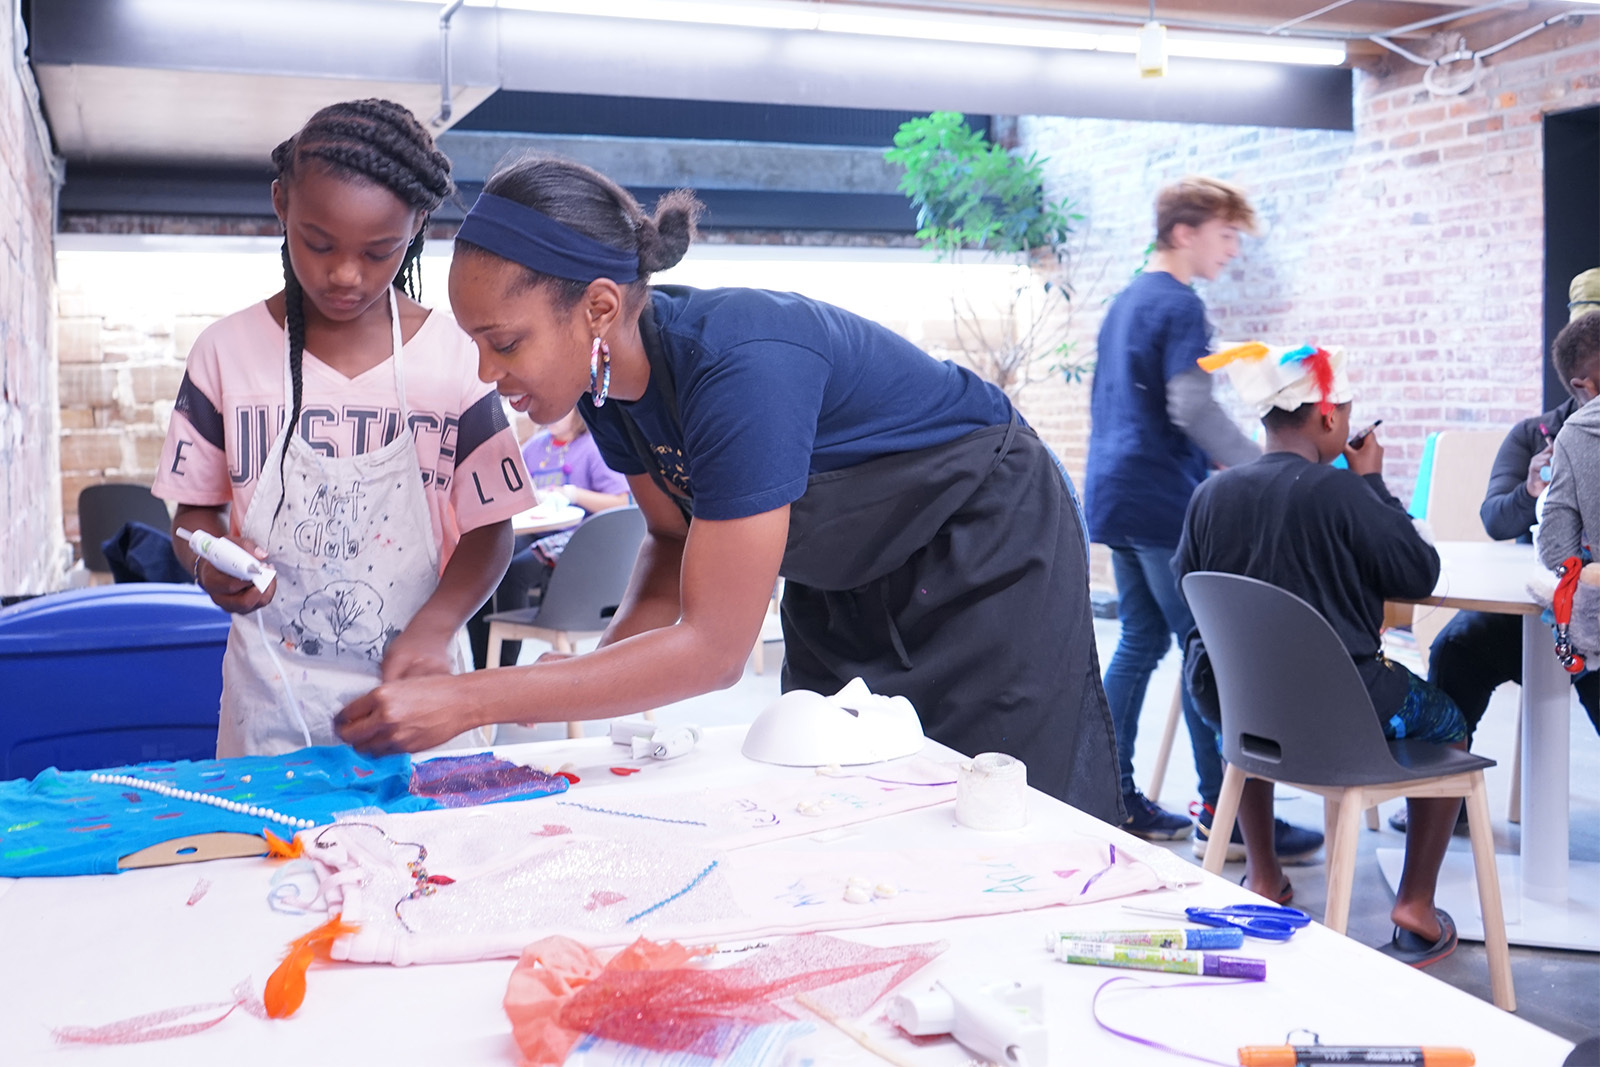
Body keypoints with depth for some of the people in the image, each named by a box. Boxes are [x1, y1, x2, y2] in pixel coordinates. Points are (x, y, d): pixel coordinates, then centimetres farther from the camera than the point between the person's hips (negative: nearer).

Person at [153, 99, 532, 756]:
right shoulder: (228, 351, 0)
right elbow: (196, 509, 7)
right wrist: (210, 566, -16)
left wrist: (435, 625, -17)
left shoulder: (457, 358, -4)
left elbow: (488, 529, -1)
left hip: (413, 681, 0)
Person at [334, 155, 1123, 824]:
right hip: (845, 581, 7)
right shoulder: (612, 372, -13)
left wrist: (467, 701, -34)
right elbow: (678, 539, 3)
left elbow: (713, 648, -34)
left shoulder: (739, 368, -37)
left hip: (985, 556, -7)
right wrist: (597, 668, -17)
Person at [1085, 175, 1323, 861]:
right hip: (1162, 503, -10)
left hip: (1116, 497, 10)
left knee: (1141, 641, 13)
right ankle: (1221, 816, -2)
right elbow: (1191, 406, -22)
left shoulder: (1125, 301, 19)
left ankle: (1113, 797, 16)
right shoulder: (1178, 305, -11)